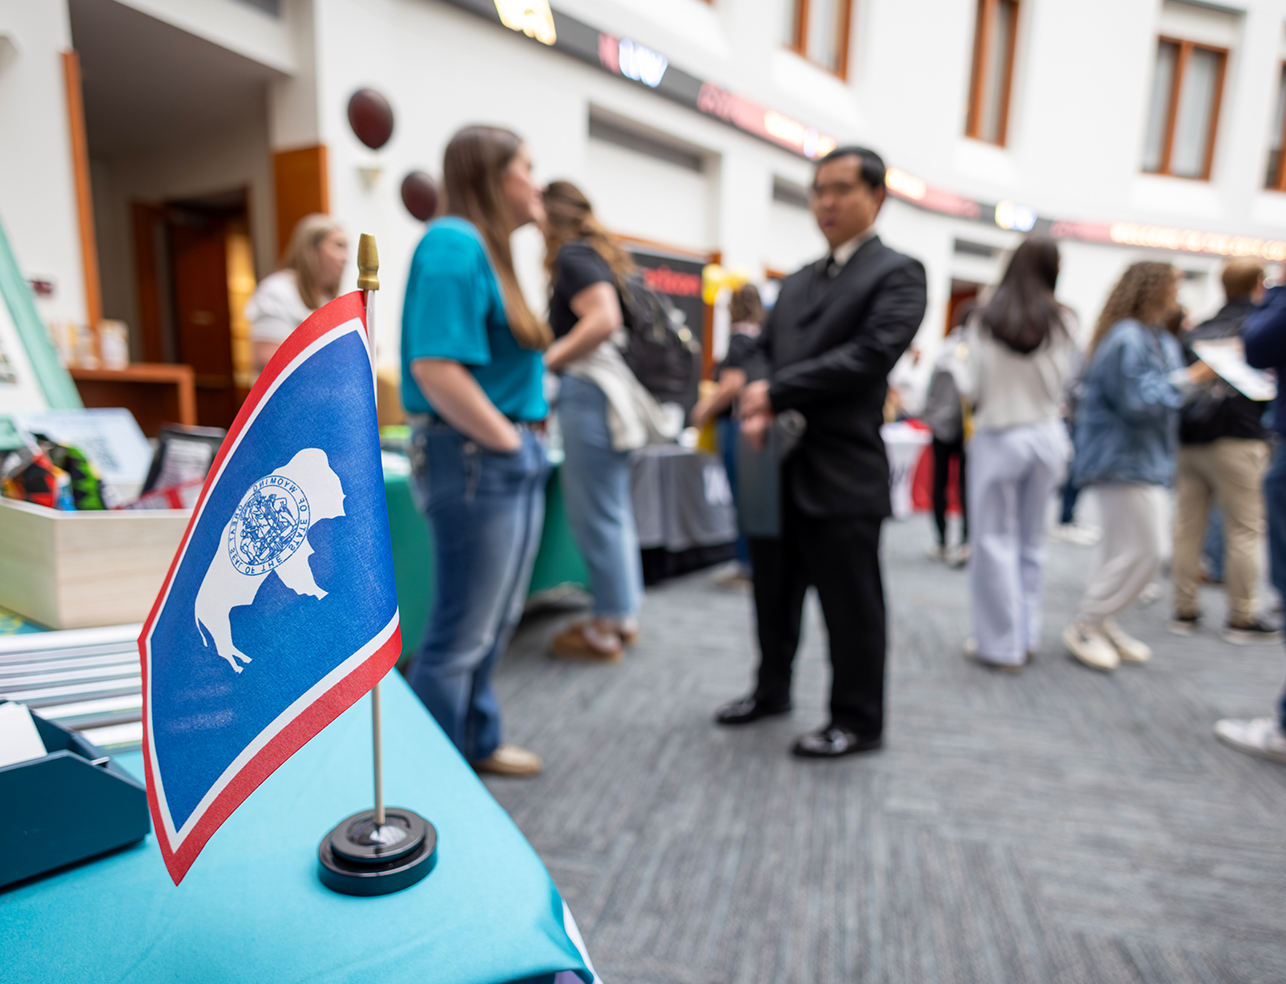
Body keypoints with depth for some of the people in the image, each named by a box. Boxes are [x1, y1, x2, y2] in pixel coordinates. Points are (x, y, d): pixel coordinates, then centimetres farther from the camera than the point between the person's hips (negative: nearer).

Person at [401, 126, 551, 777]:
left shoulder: (486, 248, 16)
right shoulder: (454, 243, -14)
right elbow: (435, 367, -24)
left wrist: (524, 442, 12)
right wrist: (506, 441, -14)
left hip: (509, 456, 10)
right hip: (475, 457, -10)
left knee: (491, 624, 20)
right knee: (460, 634, 2)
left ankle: (475, 744, 37)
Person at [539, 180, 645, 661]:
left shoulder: (572, 256, -6)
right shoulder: (601, 255, 21)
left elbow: (604, 319, -22)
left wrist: (548, 362, -16)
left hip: (588, 391, -10)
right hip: (612, 388, 10)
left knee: (595, 514, -4)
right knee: (614, 510, 14)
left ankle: (607, 627, 6)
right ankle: (624, 615, 24)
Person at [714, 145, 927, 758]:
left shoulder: (896, 273, -2)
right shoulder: (797, 283, 19)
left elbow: (870, 353, -17)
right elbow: (764, 353, 14)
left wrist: (776, 393, -18)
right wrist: (756, 409, -8)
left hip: (841, 472, -6)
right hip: (779, 467, 7)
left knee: (850, 605, 5)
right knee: (774, 593, 18)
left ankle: (858, 722, 23)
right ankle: (771, 691, 37)